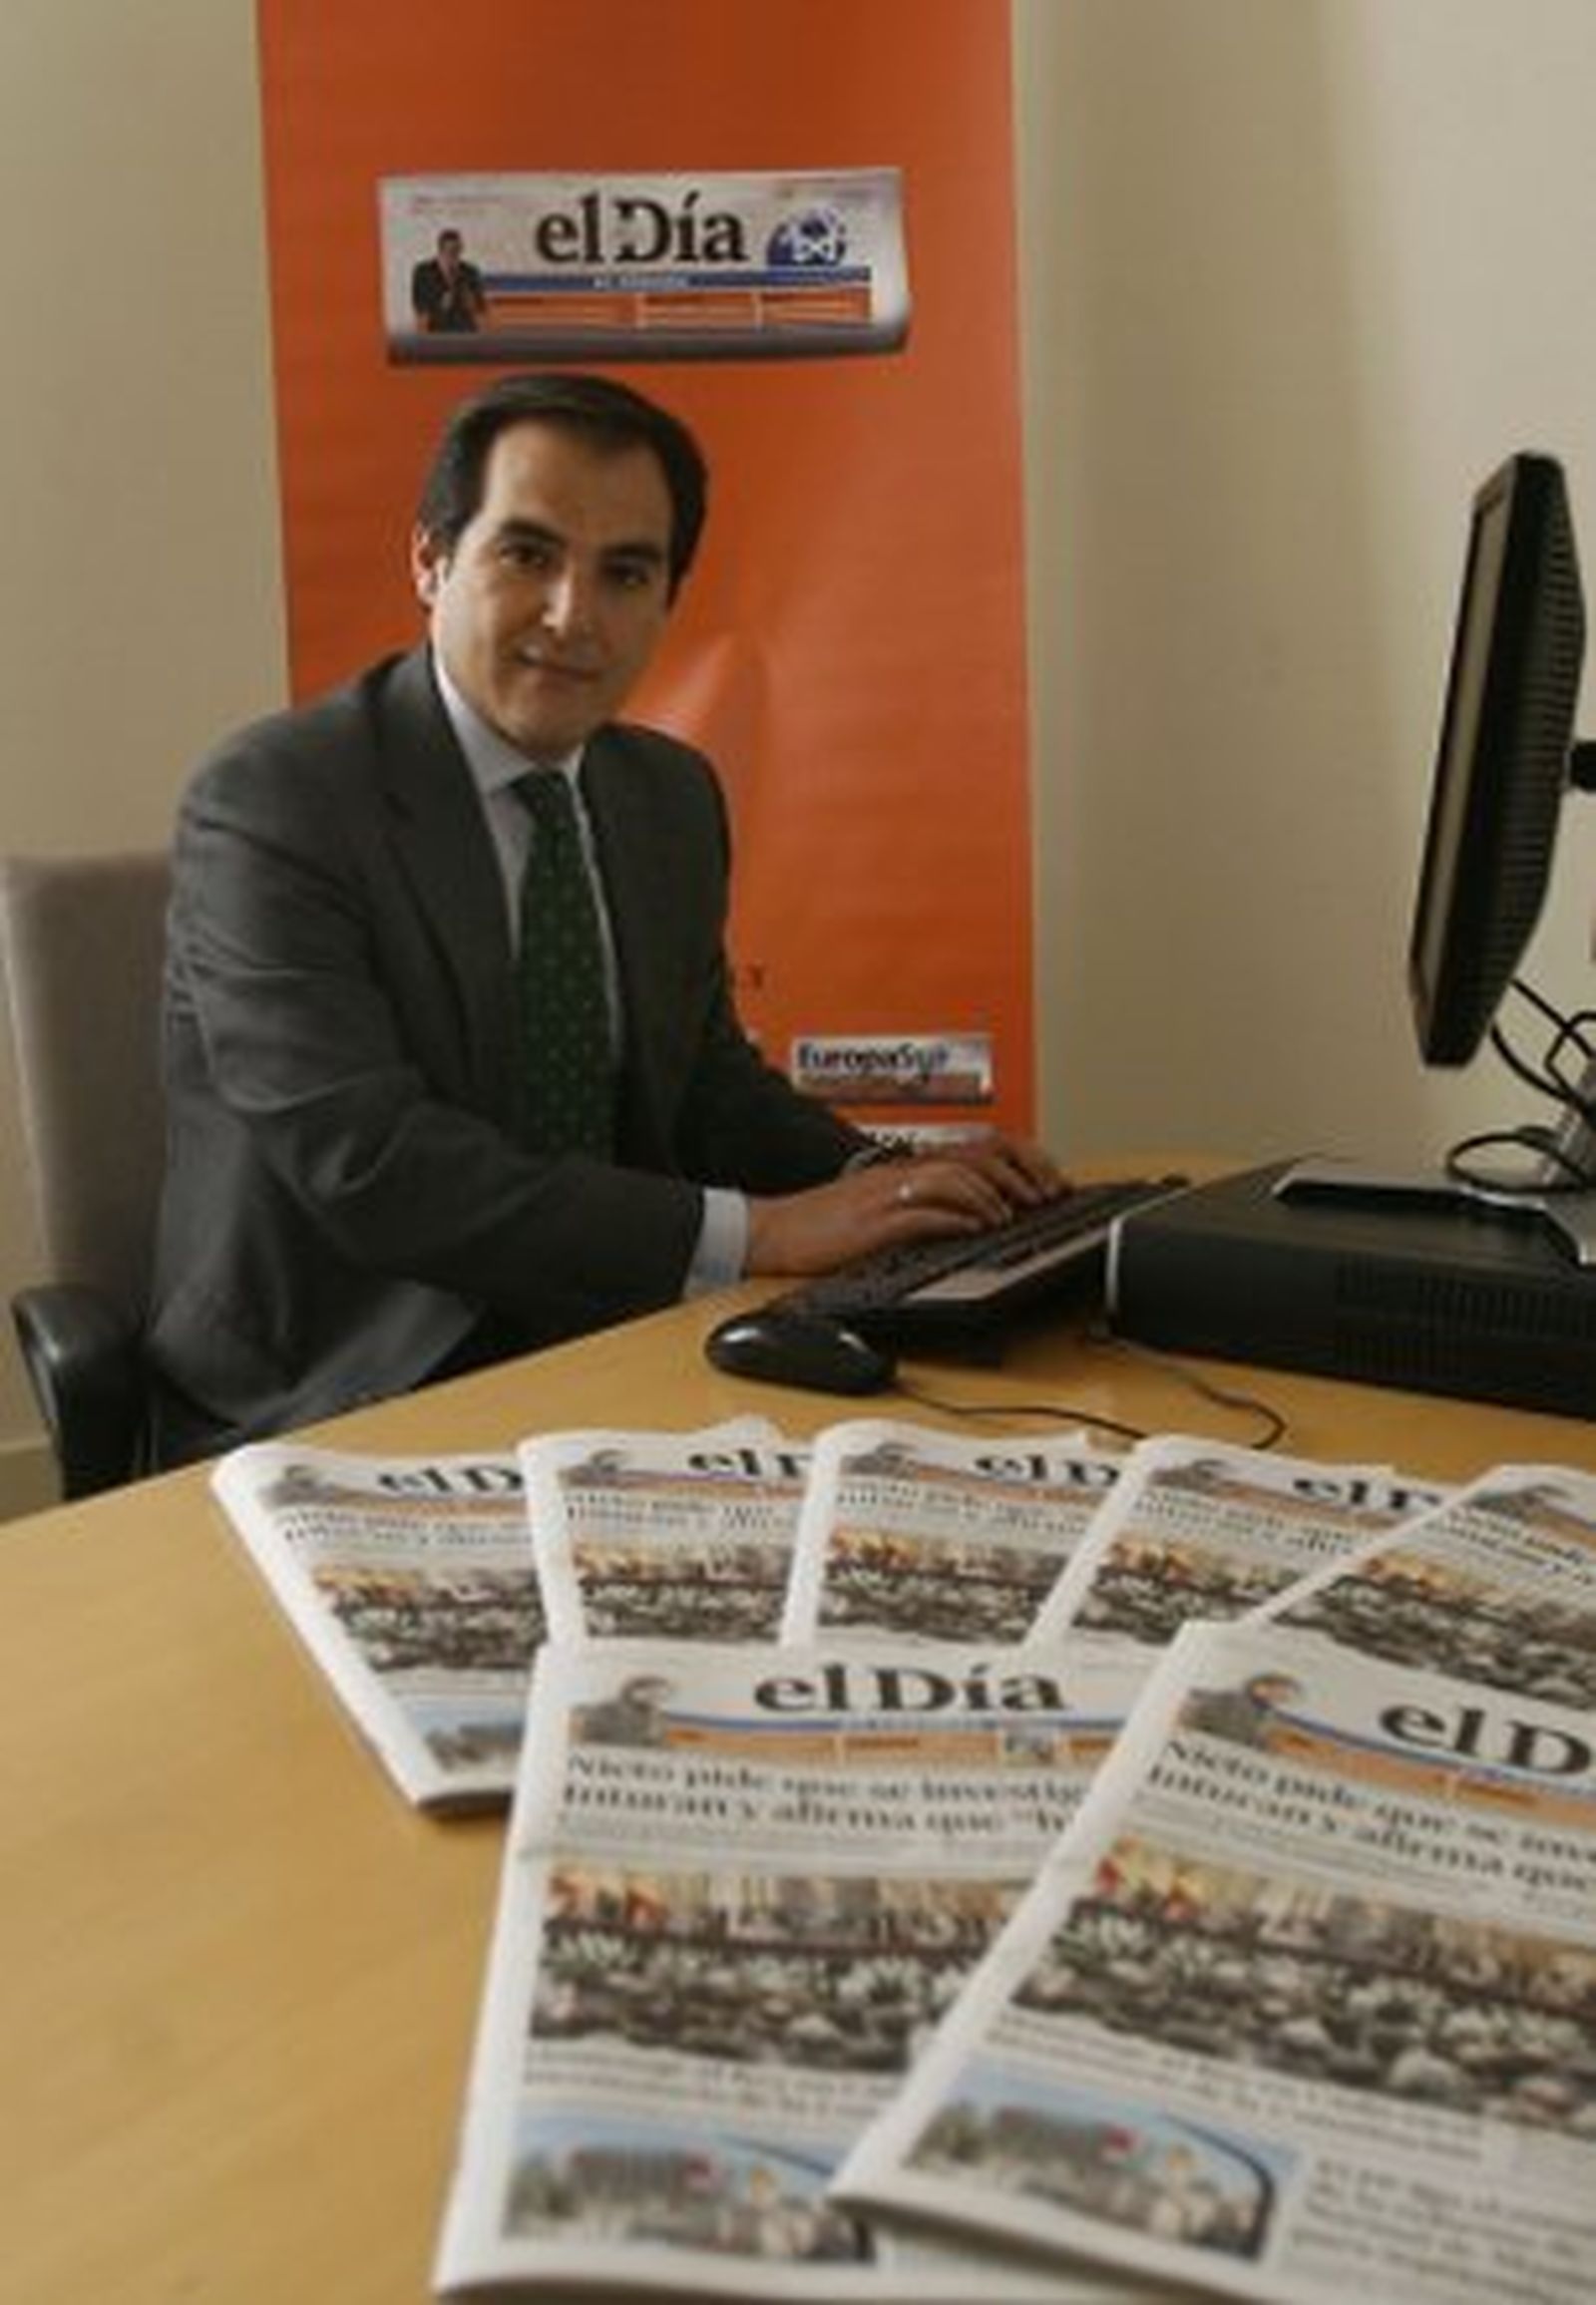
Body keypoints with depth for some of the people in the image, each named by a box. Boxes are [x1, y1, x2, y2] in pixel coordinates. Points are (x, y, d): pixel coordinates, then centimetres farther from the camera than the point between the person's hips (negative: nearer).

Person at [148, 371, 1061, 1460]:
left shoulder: (674, 793, 10)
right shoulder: (272, 800, -13)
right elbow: (364, 1162, -22)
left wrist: (879, 1179, -3)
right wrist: (755, 1231, -24)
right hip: (335, 1414, -7)